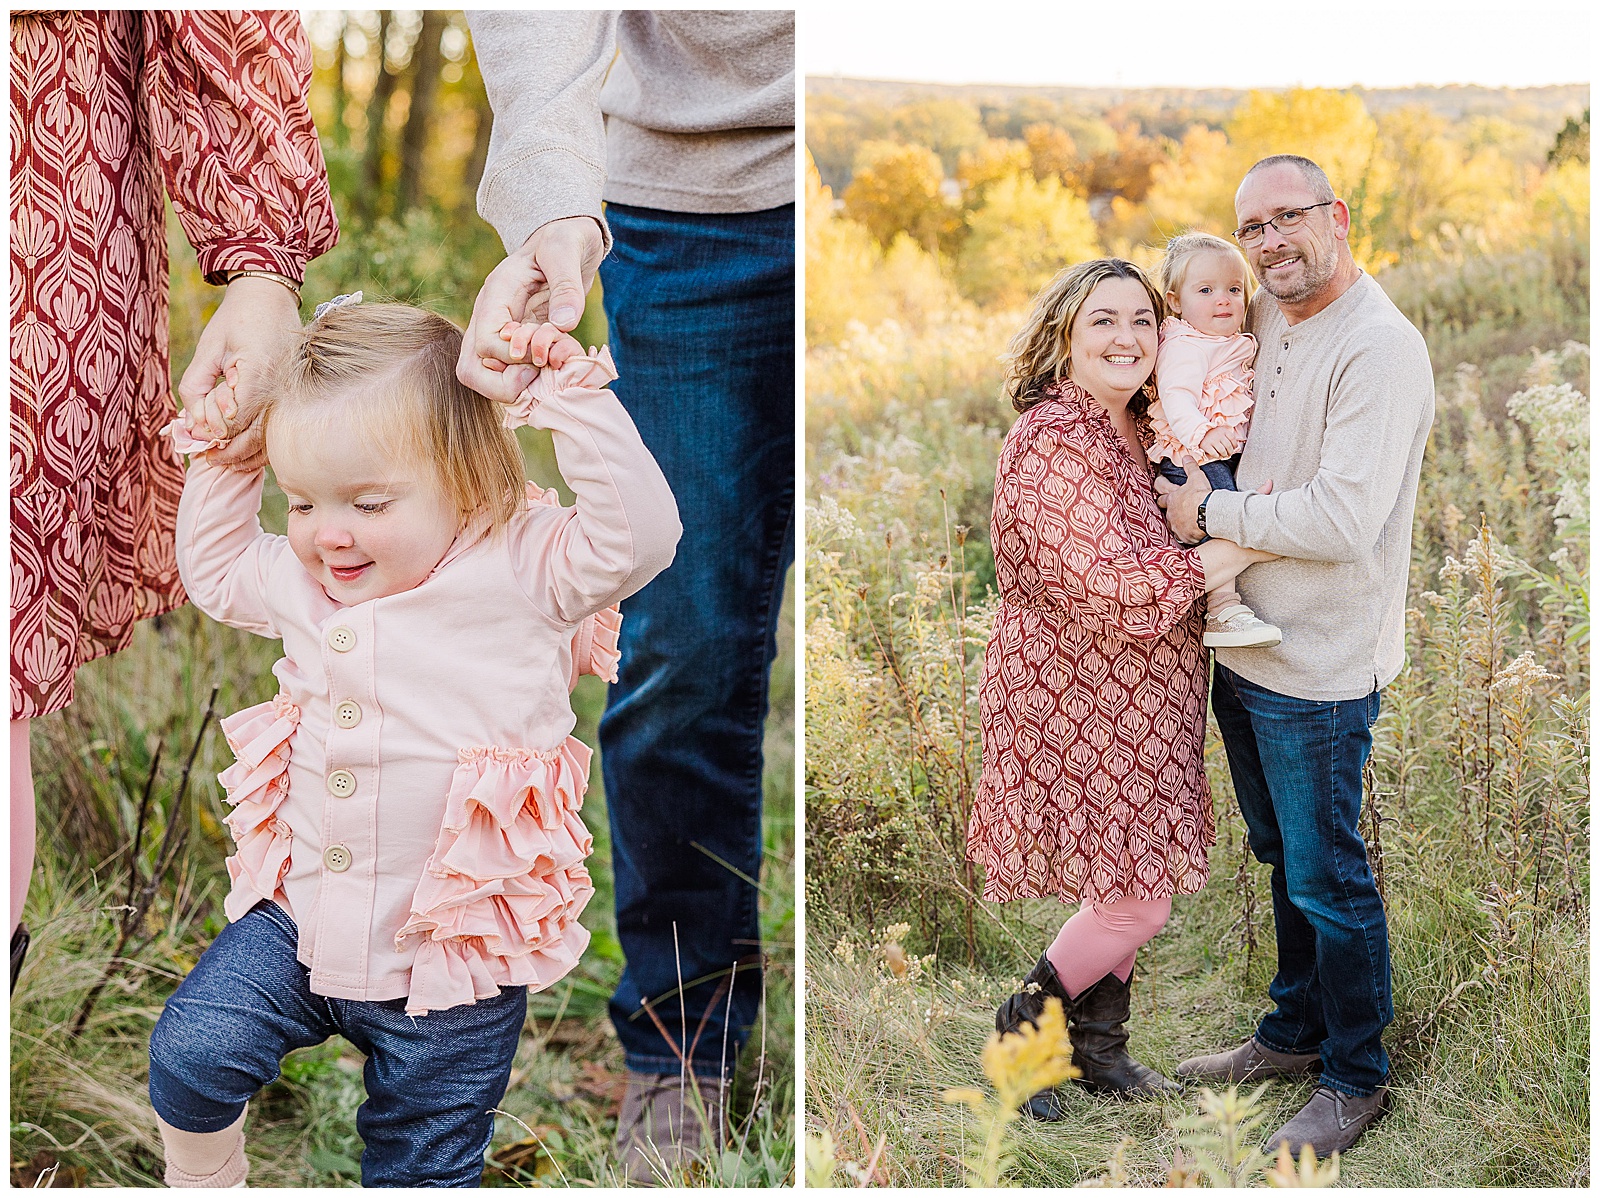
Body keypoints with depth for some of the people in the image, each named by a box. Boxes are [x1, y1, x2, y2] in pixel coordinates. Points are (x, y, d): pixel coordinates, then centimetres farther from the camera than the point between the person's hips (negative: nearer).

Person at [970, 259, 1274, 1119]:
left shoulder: (1141, 431, 8)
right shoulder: (1054, 439, -22)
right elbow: (1114, 590, -28)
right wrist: (1242, 545, -20)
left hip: (1135, 700, 9)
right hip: (1074, 700, -9)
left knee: (1134, 882, 16)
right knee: (1138, 896, -3)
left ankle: (1097, 1046, 33)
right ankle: (1022, 1030, 19)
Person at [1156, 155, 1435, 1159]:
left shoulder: (1380, 346, -19)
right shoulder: (1264, 324, 8)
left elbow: (1343, 520, -27)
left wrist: (1210, 514, -17)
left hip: (1320, 667, -8)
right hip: (1244, 649, 8)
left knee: (1328, 879, 4)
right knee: (1283, 858, 21)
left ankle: (1356, 1078, 21)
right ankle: (1293, 1035, 38)